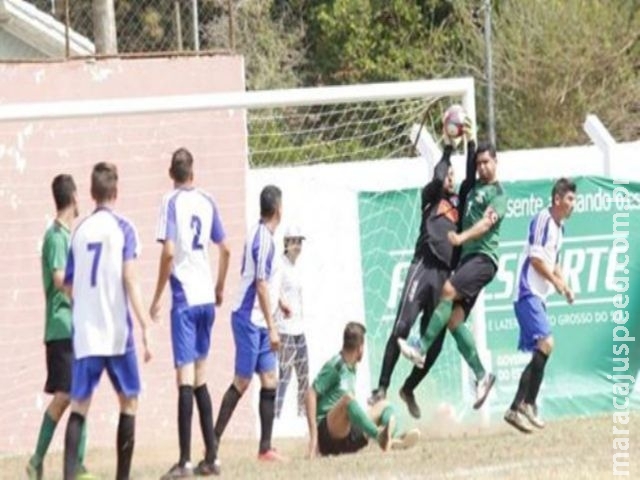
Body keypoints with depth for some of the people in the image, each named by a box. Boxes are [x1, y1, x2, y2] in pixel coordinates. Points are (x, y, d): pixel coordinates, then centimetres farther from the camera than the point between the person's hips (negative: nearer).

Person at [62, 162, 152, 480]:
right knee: (129, 400, 11)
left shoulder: (80, 231, 9)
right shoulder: (123, 228, -2)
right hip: (117, 332, -3)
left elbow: (69, 285, 13)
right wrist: (145, 327, -12)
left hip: (84, 333, 3)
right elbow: (130, 281, -11)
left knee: (80, 404, 2)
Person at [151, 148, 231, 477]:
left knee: (185, 376, -9)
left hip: (184, 298, -6)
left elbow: (169, 252, -14)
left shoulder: (171, 202, -7)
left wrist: (157, 297, -7)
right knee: (200, 377, 15)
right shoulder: (207, 203, 9)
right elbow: (224, 249, 13)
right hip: (206, 297, 6)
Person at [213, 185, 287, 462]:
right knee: (241, 382, -6)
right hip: (250, 319, -9)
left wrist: (277, 301, 37)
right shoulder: (264, 238, -17)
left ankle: (265, 448, 6)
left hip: (258, 322, 9)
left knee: (269, 381, 6)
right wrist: (272, 328, -19)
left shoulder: (258, 234, 11)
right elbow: (261, 285, -19)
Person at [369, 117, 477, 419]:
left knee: (435, 342, 2)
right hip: (423, 267, -4)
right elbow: (437, 178, -5)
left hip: (445, 275, 4)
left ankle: (409, 388, 19)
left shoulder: (459, 203, 22)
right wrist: (448, 148, 4)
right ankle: (382, 387, -17)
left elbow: (470, 180, 8)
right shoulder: (430, 197, 14)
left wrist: (471, 143, 5)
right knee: (402, 327, -16)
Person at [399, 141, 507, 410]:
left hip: (484, 257, -8)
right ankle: (481, 375, 2)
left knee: (448, 291, -27)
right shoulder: (473, 187, 21)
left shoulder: (498, 194, -3)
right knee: (454, 319, -1)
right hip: (467, 256, 8)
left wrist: (461, 237, -29)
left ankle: (422, 349, -31)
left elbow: (487, 222, -17)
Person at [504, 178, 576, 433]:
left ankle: (516, 409, 10)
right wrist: (556, 281, -13)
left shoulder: (559, 227, 17)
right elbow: (535, 258, -16)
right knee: (546, 343, -21)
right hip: (529, 294, -10)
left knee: (539, 355, 8)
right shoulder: (542, 220, -11)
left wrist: (565, 286, 11)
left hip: (539, 297, 10)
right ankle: (528, 403, -22)